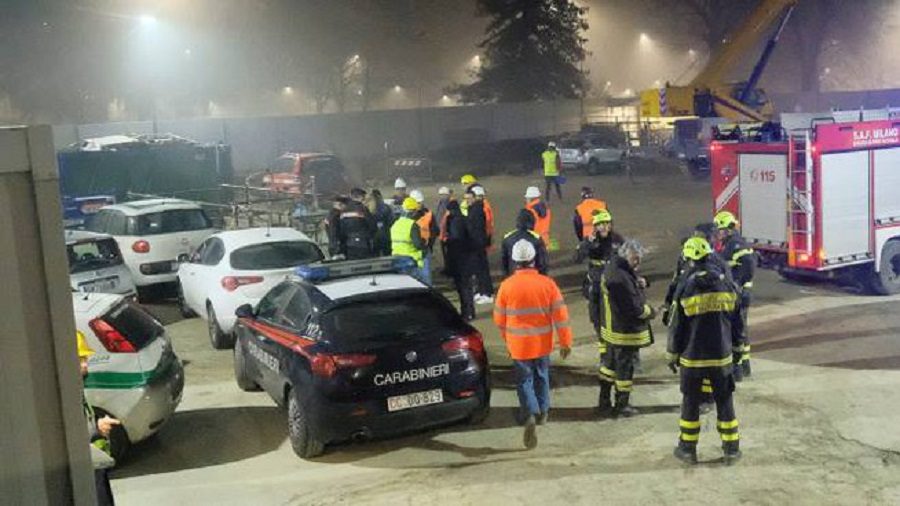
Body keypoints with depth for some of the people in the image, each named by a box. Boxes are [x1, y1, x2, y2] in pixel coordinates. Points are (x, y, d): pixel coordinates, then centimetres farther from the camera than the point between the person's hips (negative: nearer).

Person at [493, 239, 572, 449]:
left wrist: (507, 340, 15)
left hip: (518, 344, -2)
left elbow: (499, 318, -1)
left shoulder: (507, 286, -12)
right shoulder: (547, 284, -9)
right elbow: (560, 315, -6)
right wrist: (565, 342, 3)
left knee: (524, 380, 6)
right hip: (542, 343, 2)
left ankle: (530, 415, -14)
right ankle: (542, 412, 35)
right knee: (542, 377, 22)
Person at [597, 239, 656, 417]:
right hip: (625, 333, -10)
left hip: (611, 328, 10)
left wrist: (638, 283, -6)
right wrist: (650, 311, -8)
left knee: (609, 363, 19)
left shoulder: (611, 268, 4)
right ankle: (622, 405, 20)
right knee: (624, 368, 6)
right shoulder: (621, 278, -29)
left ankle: (604, 402, 30)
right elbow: (634, 308, -26)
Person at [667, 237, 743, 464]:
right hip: (722, 356, 2)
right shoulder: (726, 284, -2)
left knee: (690, 402, 10)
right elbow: (736, 319, 8)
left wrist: (672, 355, 6)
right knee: (724, 402, 13)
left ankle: (687, 448, 18)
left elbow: (676, 326, -5)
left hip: (692, 356, -2)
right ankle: (731, 448, 19)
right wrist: (737, 345, 21)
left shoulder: (686, 287, -11)